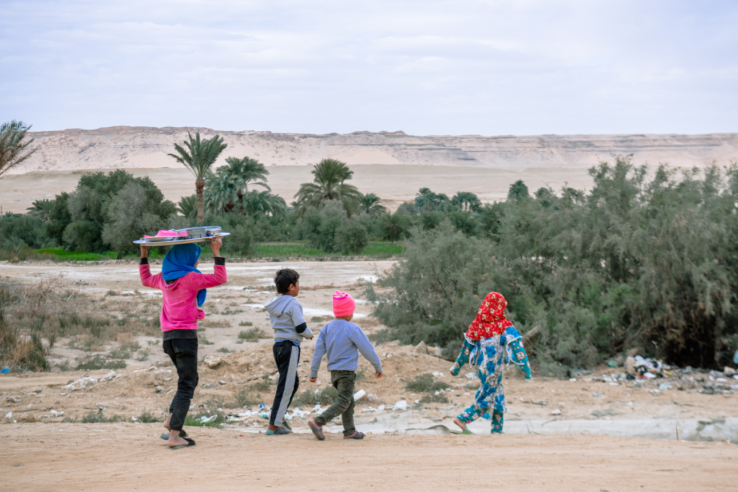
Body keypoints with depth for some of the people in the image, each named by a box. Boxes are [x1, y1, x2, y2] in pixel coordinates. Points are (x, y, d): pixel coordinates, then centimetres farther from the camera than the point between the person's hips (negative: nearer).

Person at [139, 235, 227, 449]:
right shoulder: (190, 278, -10)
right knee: (186, 385, -5)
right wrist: (216, 253, -5)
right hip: (186, 334, -8)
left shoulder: (164, 278, 11)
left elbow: (146, 279, 31)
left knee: (188, 380, 22)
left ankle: (172, 419, 10)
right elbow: (220, 278, -10)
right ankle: (174, 435, -9)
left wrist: (144, 256, 37)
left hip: (169, 335, 8)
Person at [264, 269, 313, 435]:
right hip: (290, 346, -9)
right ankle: (274, 425, -3)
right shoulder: (293, 304, -14)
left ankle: (279, 416, 23)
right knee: (285, 386, -4)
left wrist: (304, 333, 16)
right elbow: (301, 328, -17)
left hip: (278, 345, 9)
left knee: (293, 382, 22)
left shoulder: (273, 304, 10)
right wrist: (309, 334, 5)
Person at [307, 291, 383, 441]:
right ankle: (318, 422, -19)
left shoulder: (327, 328, 3)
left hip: (334, 371, 8)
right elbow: (367, 349, -10)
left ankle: (349, 431, 21)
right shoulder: (352, 329, -15)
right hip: (347, 371, -8)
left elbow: (318, 351, 2)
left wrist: (313, 372, 7)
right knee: (343, 402, -7)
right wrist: (378, 366, 3)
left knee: (348, 400, 17)